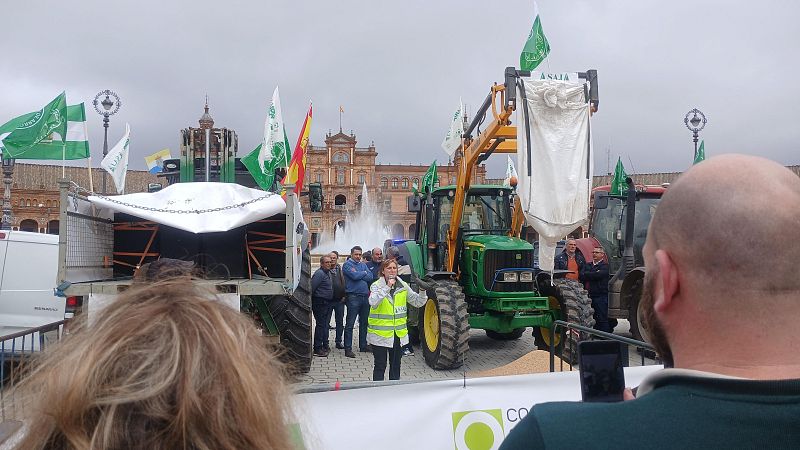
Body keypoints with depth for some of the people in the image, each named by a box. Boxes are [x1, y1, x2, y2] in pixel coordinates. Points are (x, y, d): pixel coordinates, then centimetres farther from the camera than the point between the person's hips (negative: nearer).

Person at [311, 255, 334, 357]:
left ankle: (325, 346, 24)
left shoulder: (328, 273, 15)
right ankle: (317, 349, -2)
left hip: (327, 302, 9)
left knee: (325, 324, 15)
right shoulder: (319, 274, -16)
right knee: (320, 325, -7)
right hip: (320, 302, -9)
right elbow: (311, 288, -20)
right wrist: (309, 301, -17)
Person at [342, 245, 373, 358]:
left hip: (365, 296, 7)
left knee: (364, 322, 15)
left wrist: (359, 275, -10)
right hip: (353, 297, -7)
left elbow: (370, 277, 1)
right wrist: (364, 273, -2)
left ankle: (363, 345, 27)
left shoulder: (363, 264, 15)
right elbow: (355, 276, -19)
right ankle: (348, 348, -1)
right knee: (350, 323, -4)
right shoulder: (347, 264, -4)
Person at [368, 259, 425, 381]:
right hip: (380, 334, -5)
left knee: (396, 366, 16)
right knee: (380, 366, 2)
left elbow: (418, 302, 7)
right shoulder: (376, 286, -9)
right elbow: (373, 303, -28)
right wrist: (387, 287, -33)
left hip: (399, 334, 5)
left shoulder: (403, 286, 4)